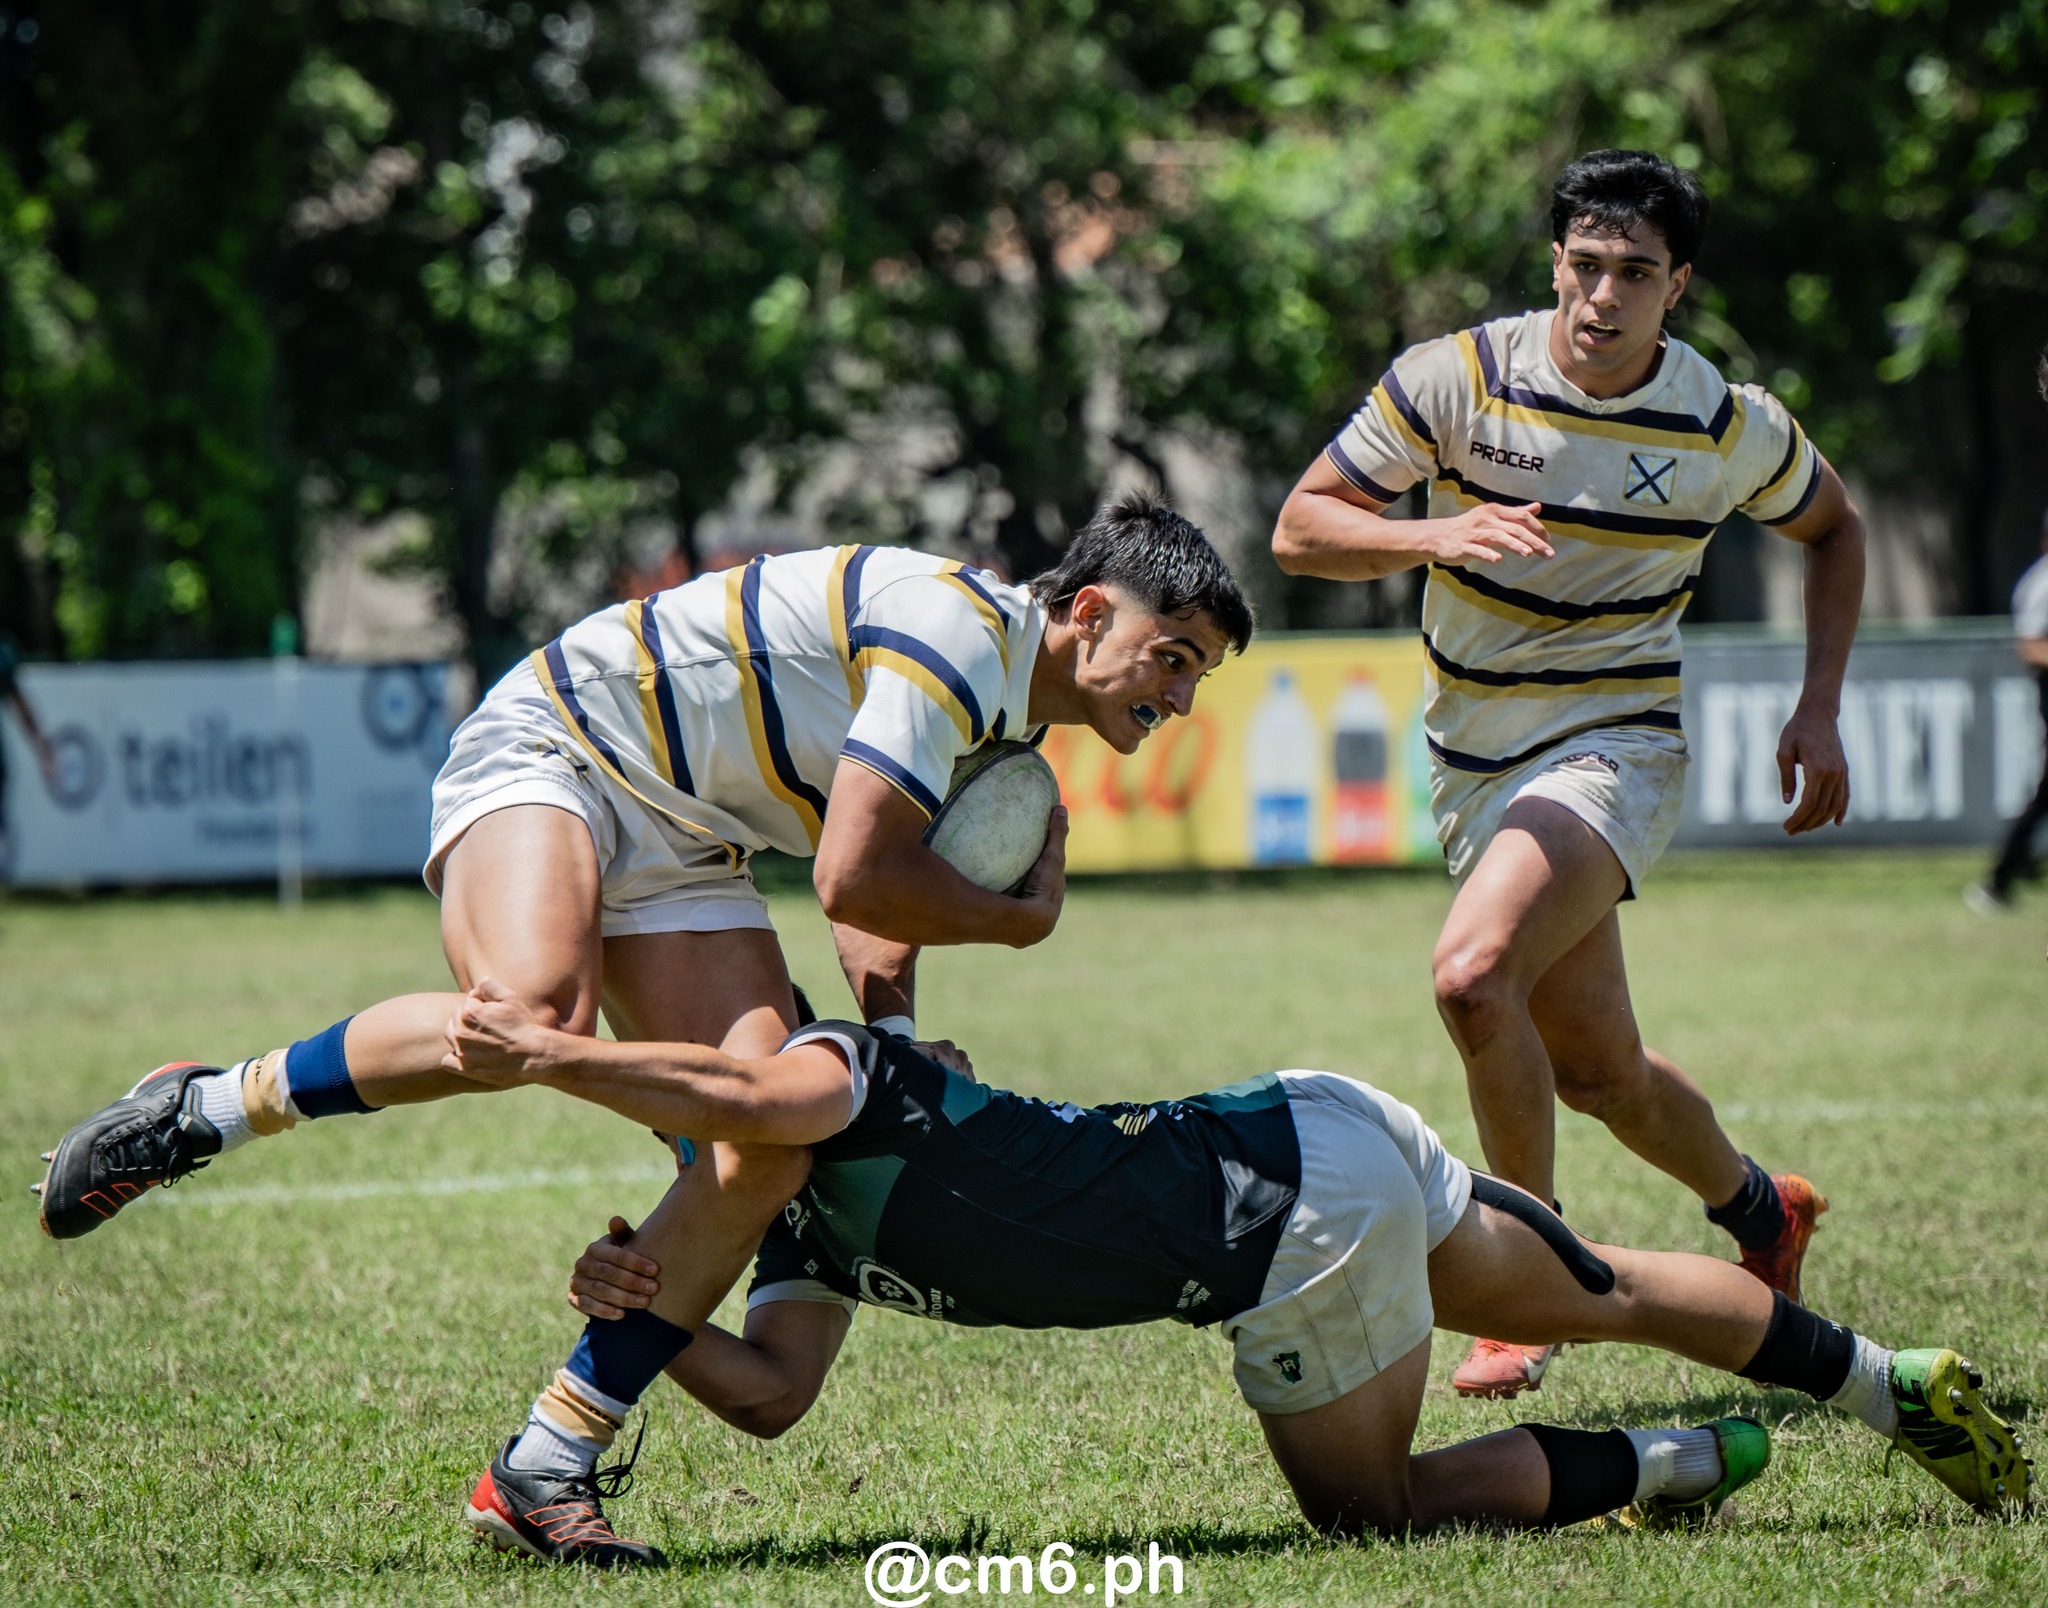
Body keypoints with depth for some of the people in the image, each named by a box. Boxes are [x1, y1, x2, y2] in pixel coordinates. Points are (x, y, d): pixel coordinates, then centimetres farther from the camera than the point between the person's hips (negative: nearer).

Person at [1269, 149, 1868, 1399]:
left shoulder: (1734, 428, -7)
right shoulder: (1455, 378, -9)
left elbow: (1833, 527, 13)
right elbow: (1301, 527, -7)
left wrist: (1820, 712, 4)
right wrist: (1433, 537, -26)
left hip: (1612, 750, -3)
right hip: (1474, 767, 3)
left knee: (1474, 973, -29)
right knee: (1597, 1072, 10)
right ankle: (1757, 1209, 41)